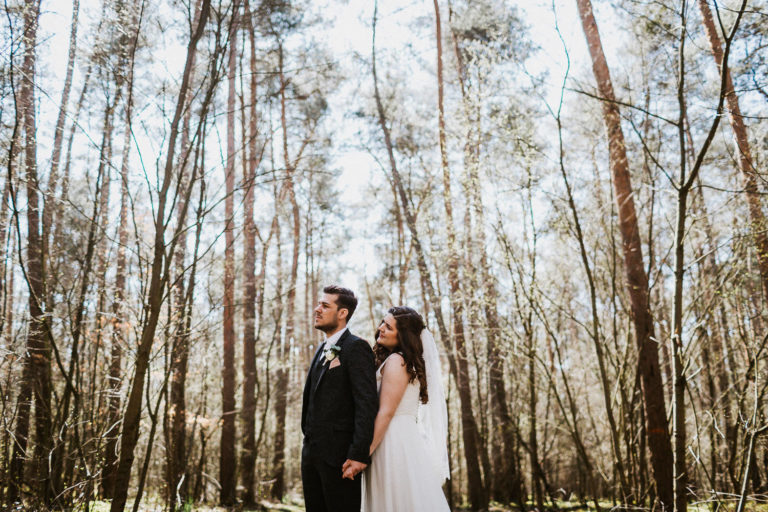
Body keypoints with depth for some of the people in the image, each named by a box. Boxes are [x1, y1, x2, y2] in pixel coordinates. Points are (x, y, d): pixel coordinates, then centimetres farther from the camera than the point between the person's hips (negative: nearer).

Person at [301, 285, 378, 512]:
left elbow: (366, 404, -17)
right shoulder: (322, 349, 18)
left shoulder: (356, 347, -10)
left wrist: (359, 455, -22)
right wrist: (309, 443, 15)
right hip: (312, 453, 8)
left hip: (339, 455, -8)